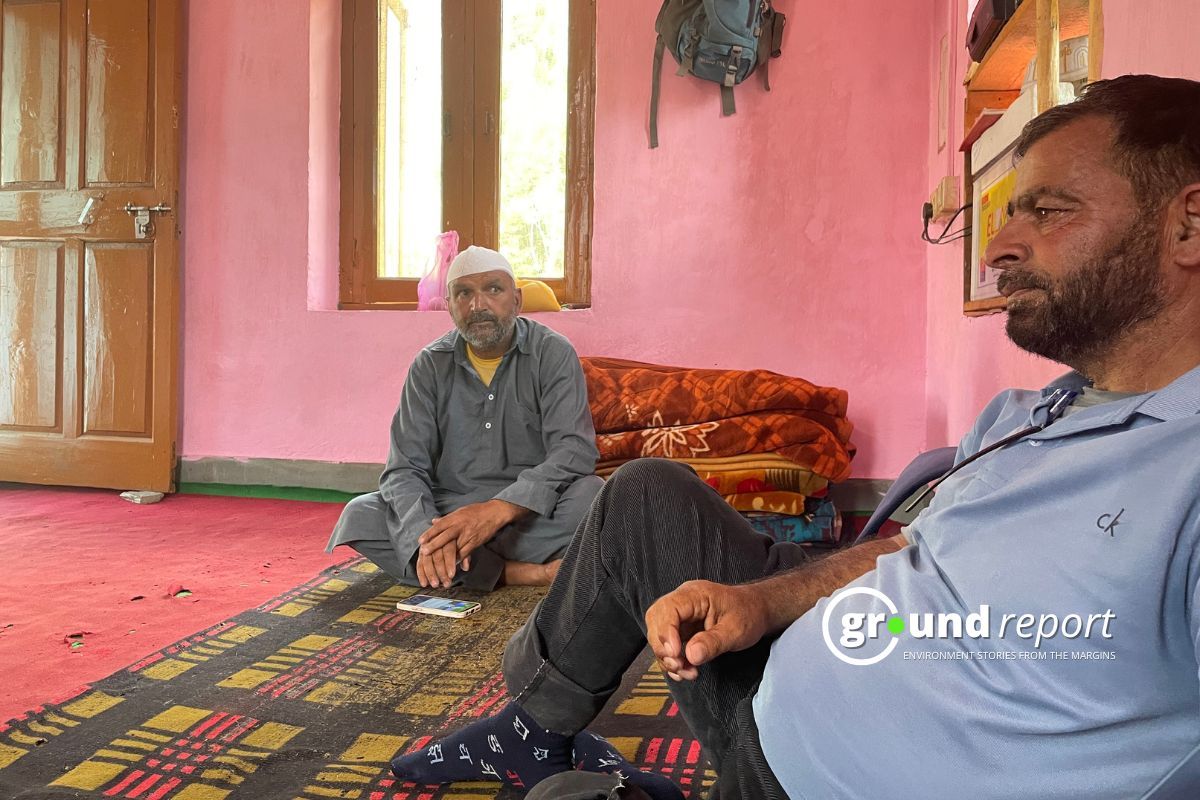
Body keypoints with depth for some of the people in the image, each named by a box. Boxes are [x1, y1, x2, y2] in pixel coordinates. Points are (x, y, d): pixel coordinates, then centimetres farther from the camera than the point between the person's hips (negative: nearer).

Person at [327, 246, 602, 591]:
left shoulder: (553, 354, -6)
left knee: (590, 494, -32)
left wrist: (499, 510, -33)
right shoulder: (430, 366, 0)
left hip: (531, 514, -3)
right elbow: (405, 468, -6)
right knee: (359, 516, -22)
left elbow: (573, 450, -18)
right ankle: (517, 572, -27)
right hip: (448, 510, 3)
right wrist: (428, 533, -28)